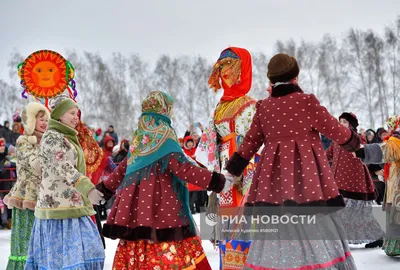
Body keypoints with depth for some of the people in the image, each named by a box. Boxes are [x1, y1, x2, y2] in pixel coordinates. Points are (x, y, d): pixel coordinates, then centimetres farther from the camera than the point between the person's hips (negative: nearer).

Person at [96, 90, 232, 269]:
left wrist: (105, 189, 35)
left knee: (138, 248, 10)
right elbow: (182, 168, -17)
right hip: (161, 201, -7)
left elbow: (123, 168, 21)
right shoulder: (165, 135, -8)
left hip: (138, 201, 8)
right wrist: (215, 182, -17)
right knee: (169, 248, -8)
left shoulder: (138, 137, 14)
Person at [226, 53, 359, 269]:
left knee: (276, 234, 8)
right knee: (315, 230, -1)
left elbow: (251, 141, 12)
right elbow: (333, 129, 2)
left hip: (274, 178, 5)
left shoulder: (263, 107, 8)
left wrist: (235, 166, 21)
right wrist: (352, 140, 21)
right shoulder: (307, 102, -6)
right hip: (305, 175, -4)